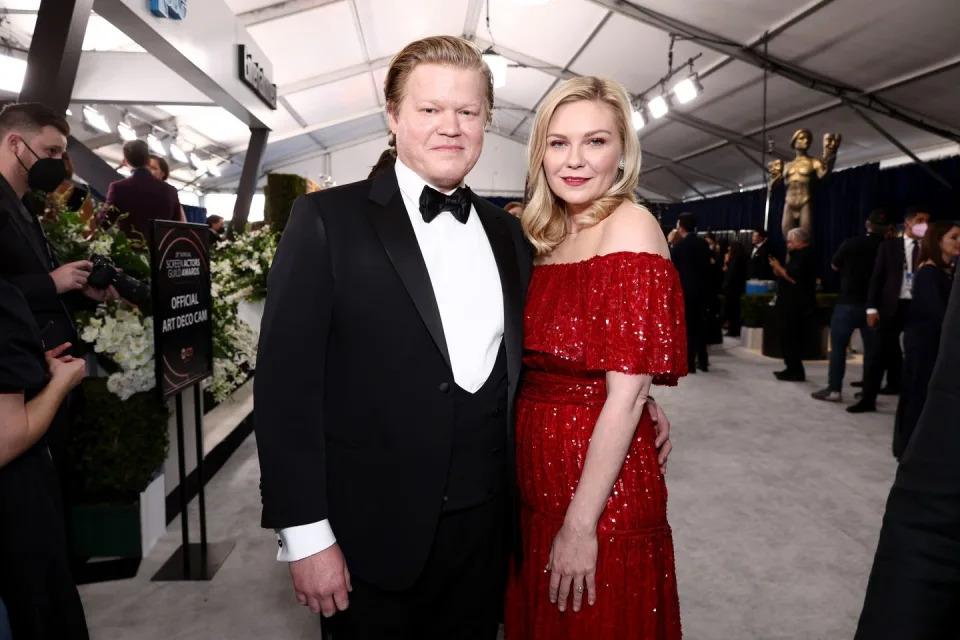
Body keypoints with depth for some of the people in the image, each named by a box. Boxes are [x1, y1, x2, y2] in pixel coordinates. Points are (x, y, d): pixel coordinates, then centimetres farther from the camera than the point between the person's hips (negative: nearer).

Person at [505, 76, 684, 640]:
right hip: (539, 481, 7)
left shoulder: (630, 226, -15)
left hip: (601, 487, -7)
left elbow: (627, 393, -19)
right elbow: (539, 369, 8)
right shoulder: (550, 236, 7)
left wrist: (581, 526, -18)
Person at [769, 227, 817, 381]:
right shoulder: (800, 255, 20)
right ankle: (792, 369, 16)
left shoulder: (805, 256, -12)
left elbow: (794, 278, -23)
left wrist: (778, 267, -12)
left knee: (791, 339, -9)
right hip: (793, 305, 10)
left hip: (798, 307, -10)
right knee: (788, 339, 11)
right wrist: (779, 271, 3)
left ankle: (796, 372, -5)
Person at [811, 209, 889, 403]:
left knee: (838, 345, 2)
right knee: (872, 348, 10)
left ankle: (834, 389, 0)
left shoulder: (850, 244, -8)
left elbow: (834, 265, 7)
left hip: (848, 302, -3)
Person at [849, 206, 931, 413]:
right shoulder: (889, 246, 4)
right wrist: (872, 308, -6)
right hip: (893, 306, -2)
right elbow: (876, 277, 1)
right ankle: (868, 398, 1)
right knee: (881, 351, -3)